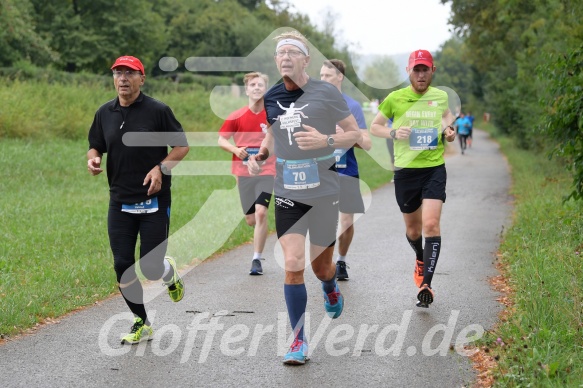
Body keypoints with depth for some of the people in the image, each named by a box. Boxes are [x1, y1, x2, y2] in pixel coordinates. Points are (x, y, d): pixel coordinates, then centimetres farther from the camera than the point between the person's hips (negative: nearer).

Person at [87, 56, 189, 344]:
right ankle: (141, 323, 18)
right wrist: (93, 159, -6)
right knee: (123, 266, 1)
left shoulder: (158, 111, -6)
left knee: (151, 269, -4)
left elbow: (182, 146, -1)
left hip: (154, 201, -4)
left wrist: (161, 168, -16)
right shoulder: (105, 113, 6)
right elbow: (95, 146, 17)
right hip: (120, 202, 4)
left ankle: (170, 273, 34)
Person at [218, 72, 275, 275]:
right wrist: (235, 149, -14)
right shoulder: (237, 116, 0)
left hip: (266, 171, -2)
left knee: (261, 212, -17)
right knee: (251, 219, 4)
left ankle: (257, 259, -8)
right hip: (244, 172, 2)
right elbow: (221, 140, 4)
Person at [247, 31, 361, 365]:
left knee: (320, 266, 10)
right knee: (293, 263, -11)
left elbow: (355, 133, -2)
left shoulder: (327, 93, -8)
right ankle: (299, 341, 0)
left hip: (324, 191, -2)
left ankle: (331, 290, 49)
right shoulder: (270, 98, 3)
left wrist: (326, 141, -20)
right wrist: (260, 156, 1)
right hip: (287, 192, 2)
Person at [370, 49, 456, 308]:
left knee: (431, 224, -17)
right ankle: (420, 259, 46)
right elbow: (374, 126, 7)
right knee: (412, 229, 12)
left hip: (434, 168, 0)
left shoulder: (440, 96, 4)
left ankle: (426, 284, -16)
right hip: (405, 170, 0)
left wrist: (449, 128, 5)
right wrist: (394, 133, -12)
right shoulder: (395, 98, -3)